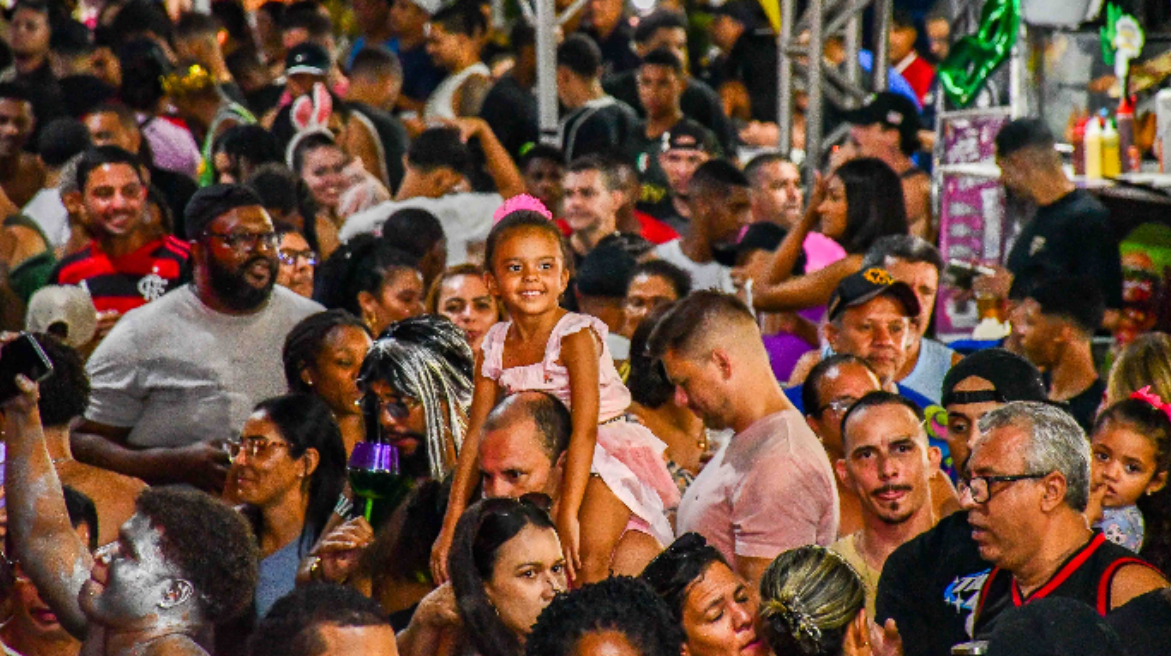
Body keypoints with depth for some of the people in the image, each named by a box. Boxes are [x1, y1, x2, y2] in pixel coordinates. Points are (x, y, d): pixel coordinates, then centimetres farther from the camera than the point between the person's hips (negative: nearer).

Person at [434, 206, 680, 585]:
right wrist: (451, 525, -2)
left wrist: (568, 514, -33)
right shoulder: (494, 349, 0)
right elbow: (477, 436, 3)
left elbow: (585, 429, -25)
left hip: (605, 459, -6)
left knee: (590, 560, -26)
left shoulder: (577, 335, -17)